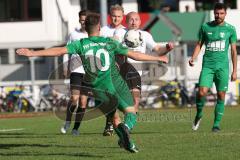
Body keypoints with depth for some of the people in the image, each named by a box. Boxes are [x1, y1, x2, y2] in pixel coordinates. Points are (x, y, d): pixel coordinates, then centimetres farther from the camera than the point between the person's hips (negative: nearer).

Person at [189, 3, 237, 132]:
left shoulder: (230, 29, 4)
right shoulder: (205, 27, 6)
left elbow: (233, 51, 7)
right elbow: (199, 45, 13)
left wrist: (234, 71, 5)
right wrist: (193, 58, -5)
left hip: (222, 67, 0)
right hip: (207, 66, 0)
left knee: (221, 96, -1)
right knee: (202, 92, -15)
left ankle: (216, 124, 9)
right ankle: (199, 115, 10)